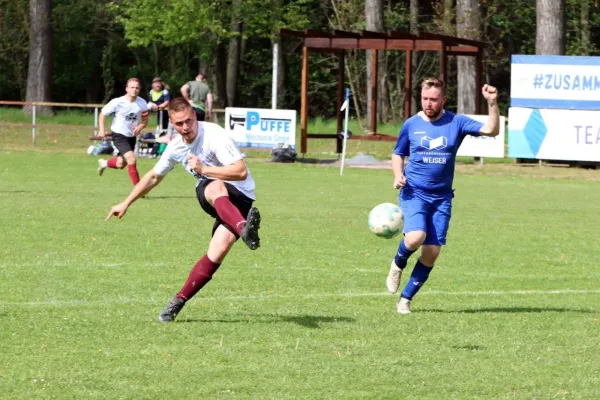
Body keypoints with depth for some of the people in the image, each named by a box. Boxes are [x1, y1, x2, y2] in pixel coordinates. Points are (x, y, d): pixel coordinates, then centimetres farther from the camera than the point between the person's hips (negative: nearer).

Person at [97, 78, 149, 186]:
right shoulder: (118, 102, -18)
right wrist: (101, 130, -16)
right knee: (131, 160, -21)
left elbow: (145, 120, 3)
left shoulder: (142, 103, -9)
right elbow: (102, 114, -6)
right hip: (119, 135, -5)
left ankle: (104, 163, 48)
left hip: (132, 136, 5)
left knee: (120, 164, 15)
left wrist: (140, 127, -19)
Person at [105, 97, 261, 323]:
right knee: (216, 188, -37)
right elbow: (154, 177, 21)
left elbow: (241, 171, -24)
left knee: (218, 251, -29)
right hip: (208, 195, 4)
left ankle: (179, 301, -21)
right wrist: (125, 204, 24)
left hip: (239, 198, -4)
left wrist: (203, 169, -26)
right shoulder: (176, 147, 4)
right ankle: (244, 231, -65)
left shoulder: (214, 136, -18)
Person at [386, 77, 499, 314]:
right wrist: (398, 175, -4)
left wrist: (492, 103, -23)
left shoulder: (456, 123, 0)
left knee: (431, 253, -3)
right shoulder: (411, 125, 2)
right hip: (414, 193, -1)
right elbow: (398, 154, 15)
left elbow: (491, 130, -9)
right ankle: (398, 264, 7)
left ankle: (406, 299, 12)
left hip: (442, 197, 1)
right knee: (415, 237, -26)